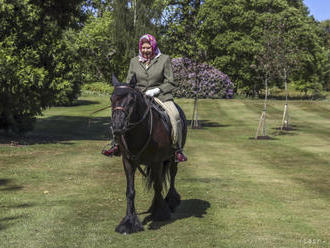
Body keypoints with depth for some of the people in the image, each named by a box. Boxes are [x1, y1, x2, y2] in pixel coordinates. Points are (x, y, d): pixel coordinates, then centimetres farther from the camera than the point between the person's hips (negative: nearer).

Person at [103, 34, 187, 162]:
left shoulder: (164, 59, 2)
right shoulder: (134, 61, 11)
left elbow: (171, 83, 0)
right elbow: (129, 82, 15)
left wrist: (156, 90, -15)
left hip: (160, 95, -3)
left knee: (174, 115, -28)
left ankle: (177, 149, -16)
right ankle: (118, 144, -4)